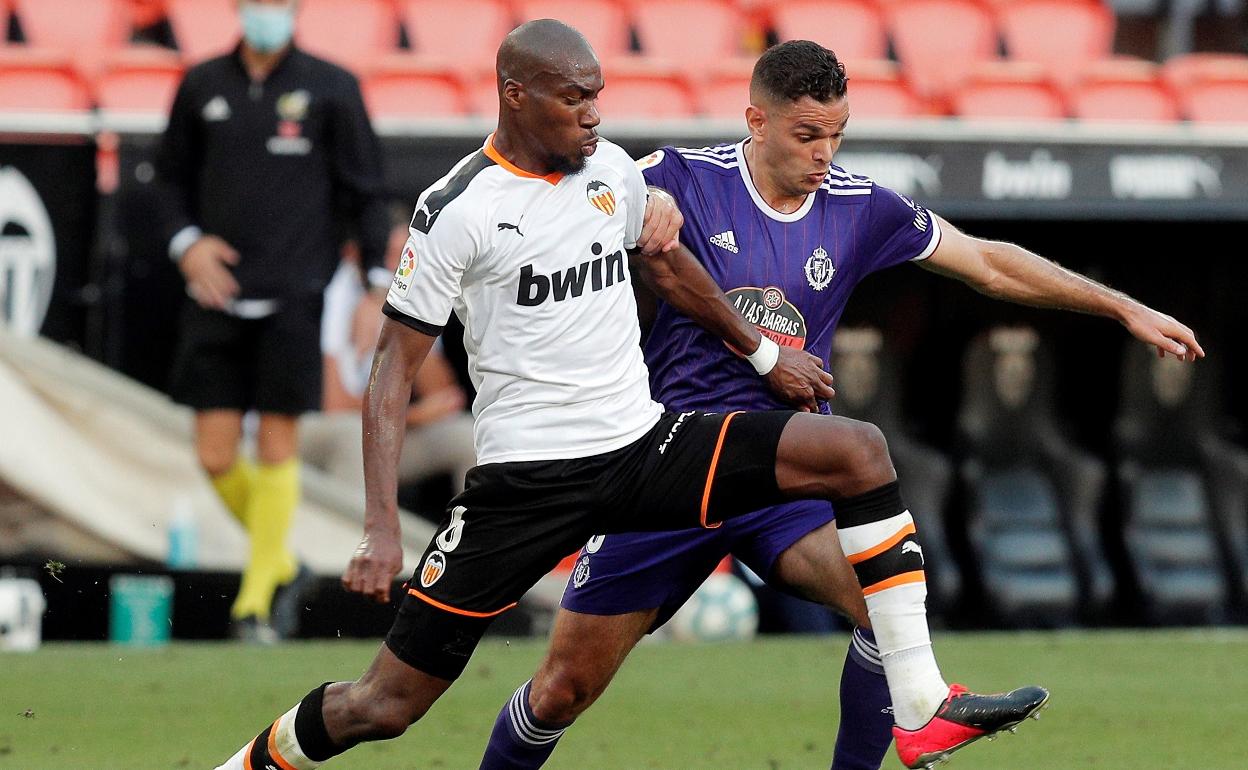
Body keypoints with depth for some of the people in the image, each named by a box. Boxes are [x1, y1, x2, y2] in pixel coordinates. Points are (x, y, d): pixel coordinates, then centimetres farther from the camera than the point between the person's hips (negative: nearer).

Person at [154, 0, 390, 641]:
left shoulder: (331, 88, 1)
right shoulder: (202, 85, 8)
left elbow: (364, 191, 3)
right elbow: (172, 177, 16)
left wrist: (379, 287, -2)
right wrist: (185, 241, -2)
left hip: (294, 298, -3)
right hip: (218, 295, 3)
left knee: (277, 445, -3)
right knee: (215, 456, -1)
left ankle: (255, 601, 7)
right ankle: (281, 564, 23)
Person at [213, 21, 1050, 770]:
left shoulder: (612, 168, 6)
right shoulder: (457, 210, -11)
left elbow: (667, 266, 28)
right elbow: (394, 374, -10)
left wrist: (765, 354, 37)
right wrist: (382, 529, -18)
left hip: (645, 447, 5)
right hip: (527, 474, -5)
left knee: (857, 450, -9)